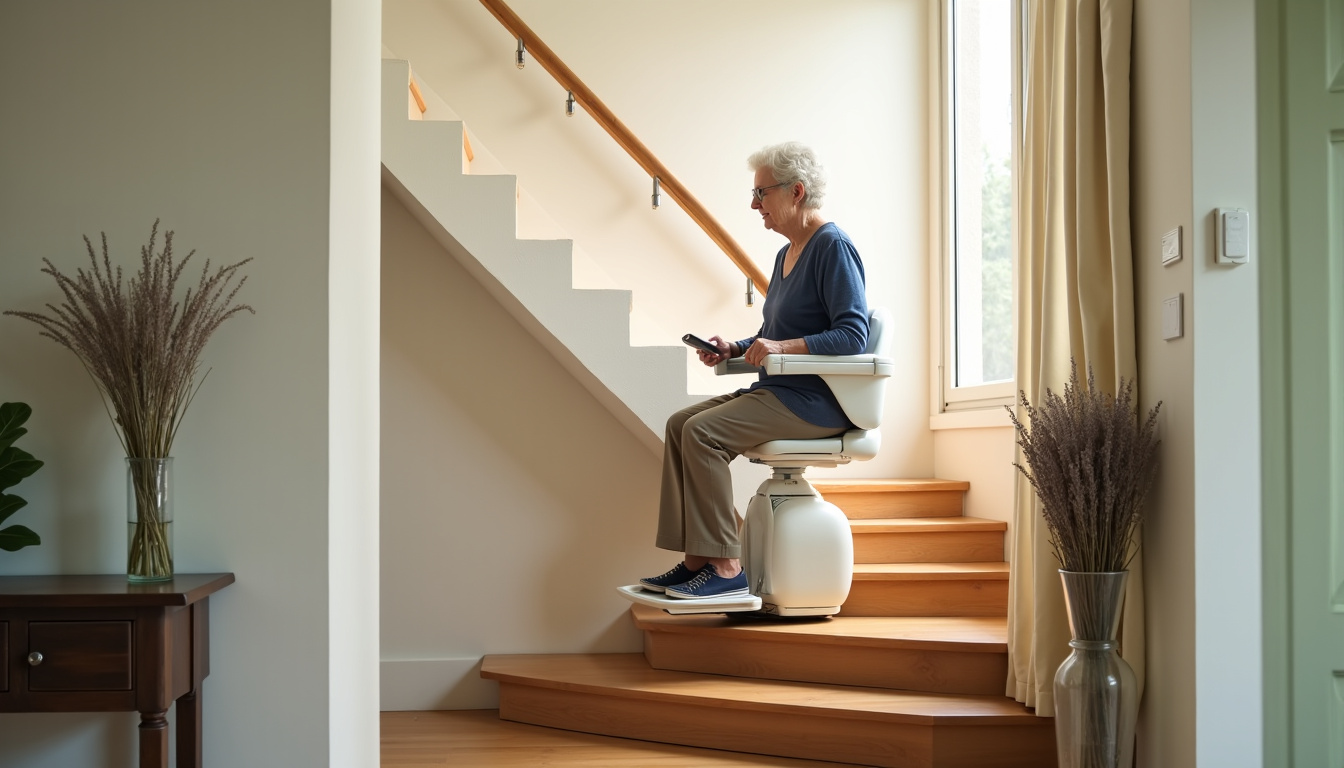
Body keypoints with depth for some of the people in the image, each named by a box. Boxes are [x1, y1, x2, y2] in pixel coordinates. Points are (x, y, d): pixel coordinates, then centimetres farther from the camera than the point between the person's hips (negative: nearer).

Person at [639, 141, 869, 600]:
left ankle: (725, 567, -20)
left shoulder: (833, 247, -11)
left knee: (704, 431, -23)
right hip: (779, 391, 10)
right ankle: (696, 561, -6)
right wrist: (734, 350, 6)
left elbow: (853, 336, -19)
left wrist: (783, 347, -27)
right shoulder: (787, 254, 19)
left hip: (818, 399, -10)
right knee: (680, 423, -3)